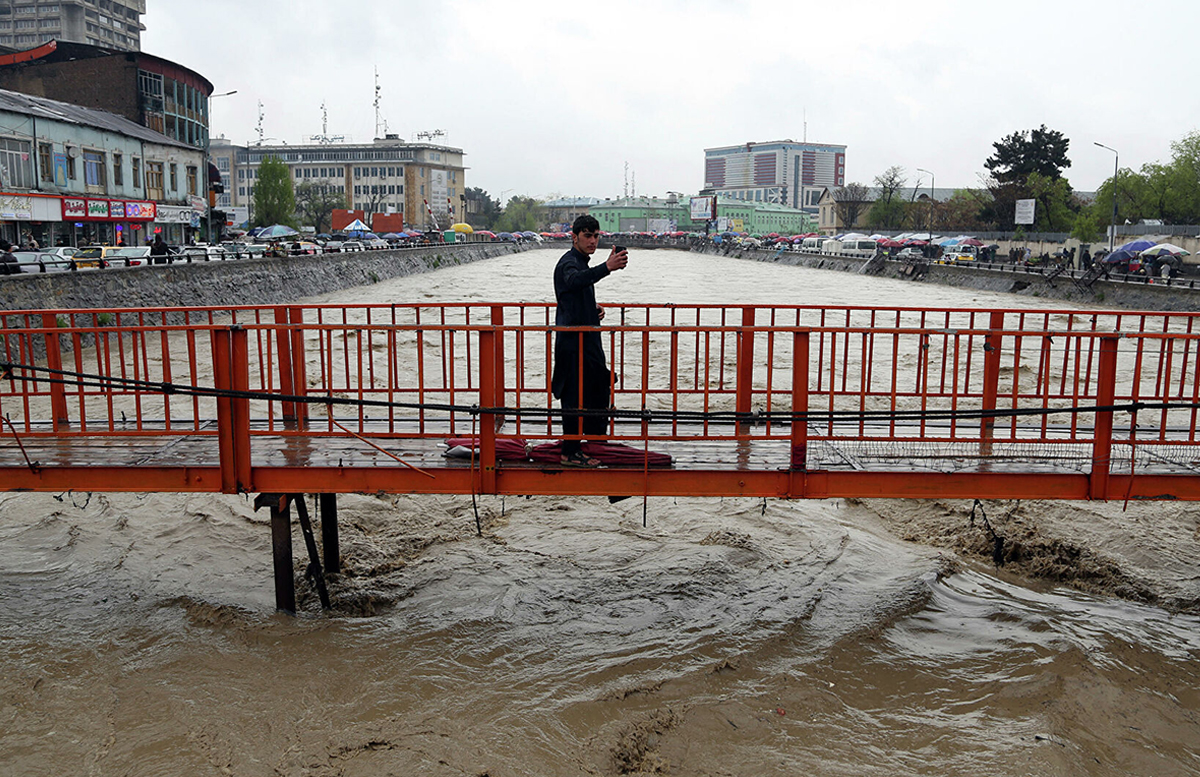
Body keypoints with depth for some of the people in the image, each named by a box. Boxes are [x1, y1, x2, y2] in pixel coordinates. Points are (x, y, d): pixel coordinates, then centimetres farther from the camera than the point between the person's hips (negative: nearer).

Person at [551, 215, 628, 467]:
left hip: (586, 337, 10)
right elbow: (574, 280, -41)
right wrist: (607, 268, -57)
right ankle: (570, 452, 3)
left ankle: (595, 432, 37)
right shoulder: (569, 263, -15)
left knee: (599, 381, 20)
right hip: (572, 340, -10)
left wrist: (594, 308, 10)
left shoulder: (582, 261, 17)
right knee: (575, 394, -5)